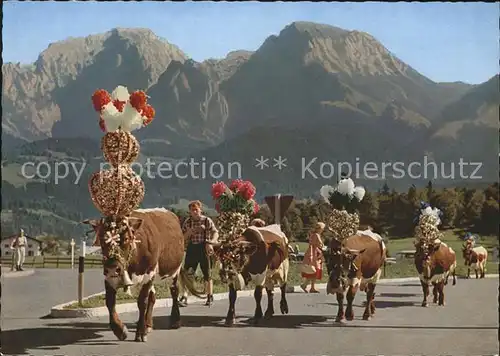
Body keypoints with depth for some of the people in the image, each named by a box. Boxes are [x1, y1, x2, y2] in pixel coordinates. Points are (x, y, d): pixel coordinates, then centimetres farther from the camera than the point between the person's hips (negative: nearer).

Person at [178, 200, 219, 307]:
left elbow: (215, 233, -7)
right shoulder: (187, 222, 9)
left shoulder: (207, 220, 0)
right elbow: (182, 238, 10)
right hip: (191, 249, 2)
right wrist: (189, 232, -11)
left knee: (207, 274, 7)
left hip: (203, 249, -2)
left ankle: (210, 297, 21)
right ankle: (184, 297, -8)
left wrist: (211, 243, -25)